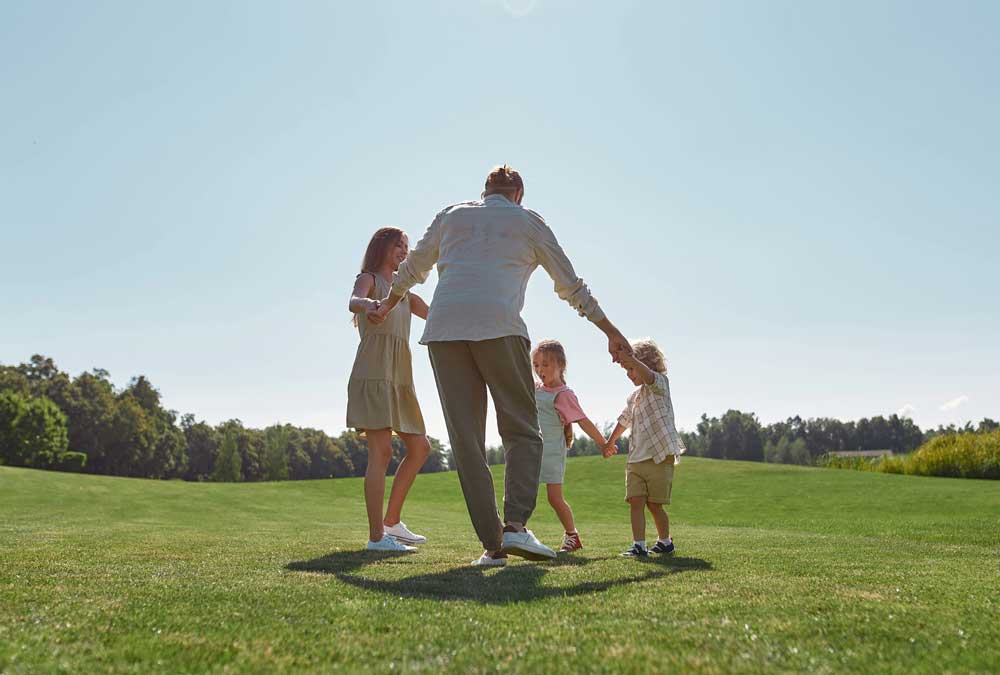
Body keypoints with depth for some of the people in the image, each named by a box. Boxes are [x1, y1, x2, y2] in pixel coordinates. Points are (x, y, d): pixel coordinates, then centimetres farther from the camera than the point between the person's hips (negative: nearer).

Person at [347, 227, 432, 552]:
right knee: (381, 451, -15)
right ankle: (376, 536, -16)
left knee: (419, 448, 10)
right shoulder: (367, 279, 3)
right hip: (373, 372, -8)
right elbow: (353, 301, -22)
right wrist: (367, 305, -45)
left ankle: (392, 521, 19)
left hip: (399, 377, 8)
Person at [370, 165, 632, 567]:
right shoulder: (528, 220, 18)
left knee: (466, 439, 3)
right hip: (498, 326, -3)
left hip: (443, 328, 3)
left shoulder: (451, 215, 25)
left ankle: (492, 544, -1)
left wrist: (387, 305, 52)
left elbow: (412, 269, 34)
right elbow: (571, 286, 19)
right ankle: (516, 525, -14)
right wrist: (611, 332, 27)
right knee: (521, 431, 4)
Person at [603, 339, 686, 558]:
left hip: (660, 458, -7)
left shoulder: (660, 384, -4)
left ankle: (665, 541, 24)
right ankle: (638, 545, -6)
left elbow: (648, 376, -29)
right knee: (636, 502, -6)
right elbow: (624, 420, 34)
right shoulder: (634, 396, 20)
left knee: (654, 505, 4)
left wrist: (627, 358, -41)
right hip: (636, 458, 7)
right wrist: (610, 442, 42)